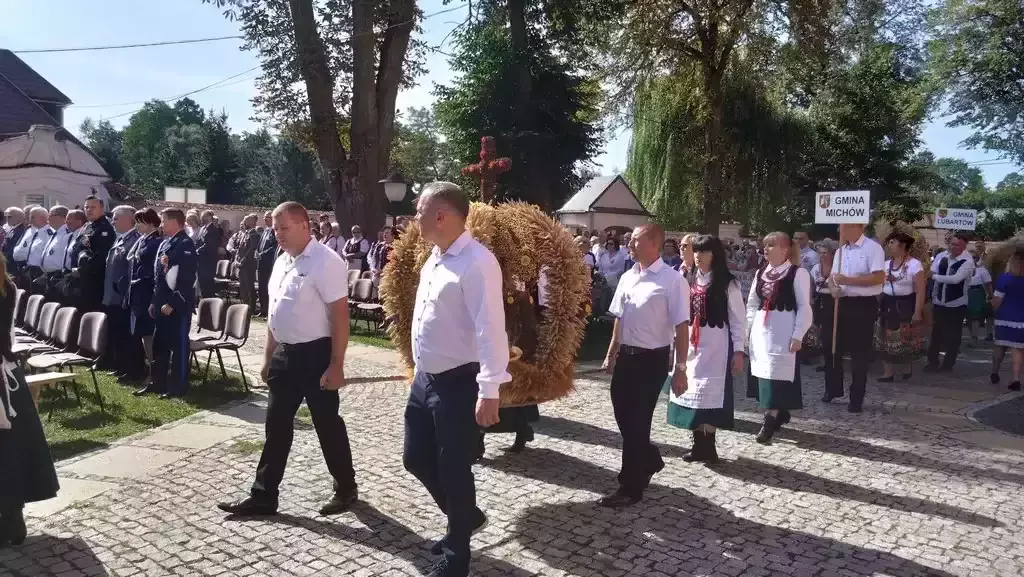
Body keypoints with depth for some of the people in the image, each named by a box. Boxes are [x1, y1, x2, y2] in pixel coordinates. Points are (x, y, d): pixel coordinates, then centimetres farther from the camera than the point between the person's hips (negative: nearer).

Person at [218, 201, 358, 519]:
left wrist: (336, 365, -20)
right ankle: (263, 496, 21)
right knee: (276, 425, 12)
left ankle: (346, 488, 24)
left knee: (327, 425, 6)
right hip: (284, 354, 8)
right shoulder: (282, 261, 11)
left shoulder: (325, 261, -16)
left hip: (316, 354, -8)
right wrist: (268, 358, 19)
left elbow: (340, 315, -19)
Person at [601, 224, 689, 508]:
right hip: (626, 355, 7)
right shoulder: (628, 277, 6)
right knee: (624, 416, 15)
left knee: (637, 421, 1)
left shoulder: (672, 280, -14)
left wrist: (680, 369, -14)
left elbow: (681, 326, -14)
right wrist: (611, 354, 19)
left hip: (652, 359, -7)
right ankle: (649, 460, 42)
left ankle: (631, 487, 17)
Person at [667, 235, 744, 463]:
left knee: (710, 396, -5)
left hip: (715, 348, -5)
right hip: (690, 347, 5)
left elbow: (738, 319, -4)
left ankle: (708, 447, 6)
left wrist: (738, 350, -7)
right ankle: (698, 446, 17)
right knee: (690, 394, 7)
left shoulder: (727, 284, -4)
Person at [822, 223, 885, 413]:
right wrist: (833, 288, -8)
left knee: (860, 353, 3)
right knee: (831, 347, 11)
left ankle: (856, 399, 14)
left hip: (864, 306, -7)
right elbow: (833, 276, 15)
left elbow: (879, 277, -20)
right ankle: (833, 389, 28)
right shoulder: (841, 250, 12)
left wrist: (847, 280, -21)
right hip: (843, 304, 7)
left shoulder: (873, 248, -11)